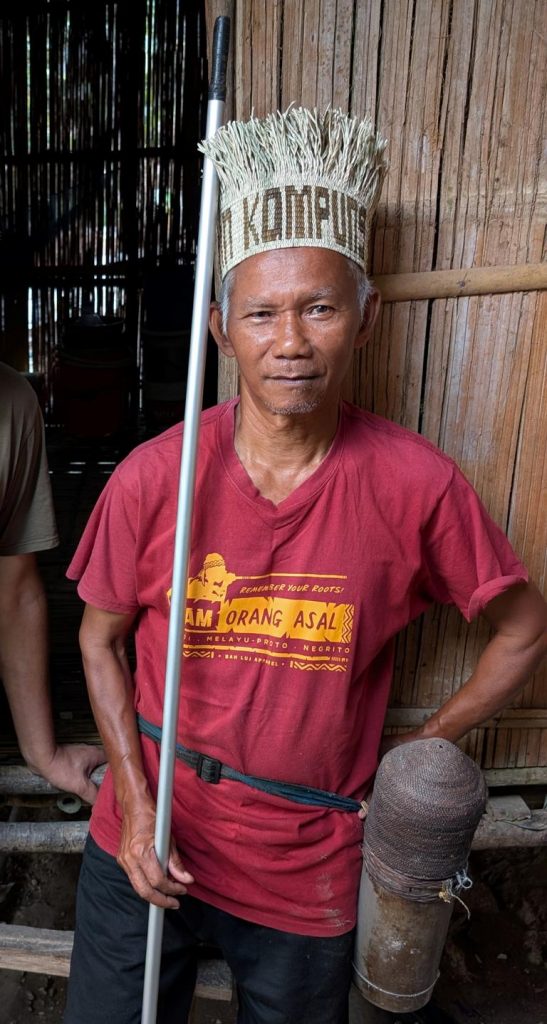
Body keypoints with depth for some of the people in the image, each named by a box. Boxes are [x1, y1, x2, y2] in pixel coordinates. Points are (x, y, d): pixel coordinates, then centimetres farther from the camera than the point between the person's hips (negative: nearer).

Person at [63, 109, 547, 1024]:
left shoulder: (415, 484, -17)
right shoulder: (151, 479, -15)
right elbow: (101, 637, -1)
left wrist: (418, 754, -3)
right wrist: (133, 799, -8)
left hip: (310, 873, 0)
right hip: (146, 849, 1)